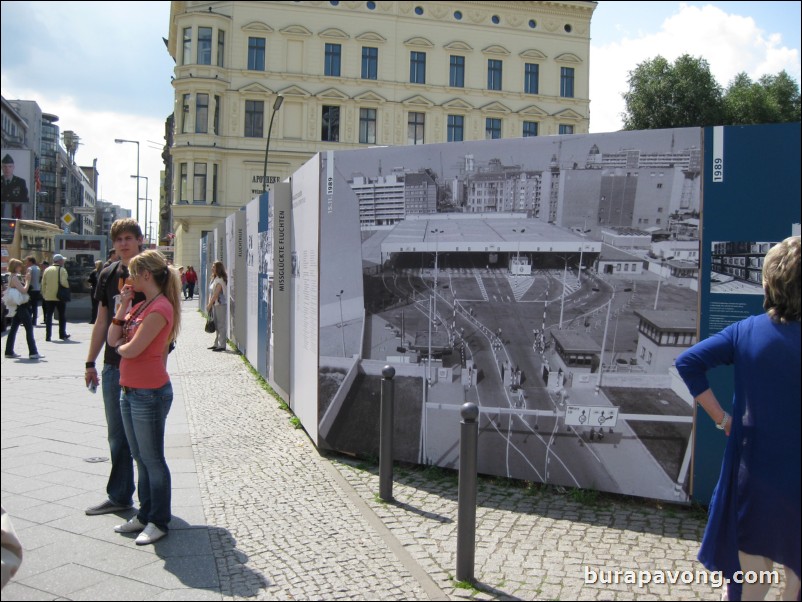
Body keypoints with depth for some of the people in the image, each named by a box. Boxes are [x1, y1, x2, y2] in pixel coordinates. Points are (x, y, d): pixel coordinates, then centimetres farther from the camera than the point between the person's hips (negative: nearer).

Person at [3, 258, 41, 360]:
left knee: (13, 328, 12)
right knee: (29, 328, -9)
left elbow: (22, 289, 16)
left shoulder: (12, 277, 14)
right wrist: (28, 280, -13)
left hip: (18, 306, 10)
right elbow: (24, 290, -23)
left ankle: (9, 351, 17)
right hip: (21, 306, -10)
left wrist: (25, 279, 7)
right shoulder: (14, 278, -16)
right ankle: (33, 352, -12)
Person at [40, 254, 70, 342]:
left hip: (48, 297, 4)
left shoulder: (47, 270, 8)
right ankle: (62, 334, 14)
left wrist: (44, 294, 16)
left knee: (49, 316, 6)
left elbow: (43, 283, 9)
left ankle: (48, 335, 1)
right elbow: (64, 282, -21)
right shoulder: (62, 270, -8)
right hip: (59, 297, -4)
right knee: (62, 316, 9)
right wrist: (68, 286, -1)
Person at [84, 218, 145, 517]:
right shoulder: (108, 275, 9)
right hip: (113, 366, 5)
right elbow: (102, 321, 14)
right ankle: (119, 496, 24)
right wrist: (91, 362, 14)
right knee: (117, 435, 12)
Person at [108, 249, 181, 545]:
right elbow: (112, 338, 6)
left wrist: (120, 345, 1)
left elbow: (131, 350, -21)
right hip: (130, 391, 10)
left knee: (153, 460, 2)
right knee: (141, 458, 17)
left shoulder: (160, 308, -18)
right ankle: (145, 515, 29)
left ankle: (158, 522, 14)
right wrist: (123, 306, 1)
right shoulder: (141, 306, 13)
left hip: (150, 394, -10)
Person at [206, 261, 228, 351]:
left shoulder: (220, 280, -14)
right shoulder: (214, 278, 15)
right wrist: (209, 304, 10)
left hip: (220, 304, -9)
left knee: (221, 325, -6)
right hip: (215, 304, 9)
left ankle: (222, 345, -4)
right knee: (216, 325, 12)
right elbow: (211, 293, 16)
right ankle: (217, 344, 18)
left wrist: (209, 305, -13)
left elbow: (216, 294, -16)